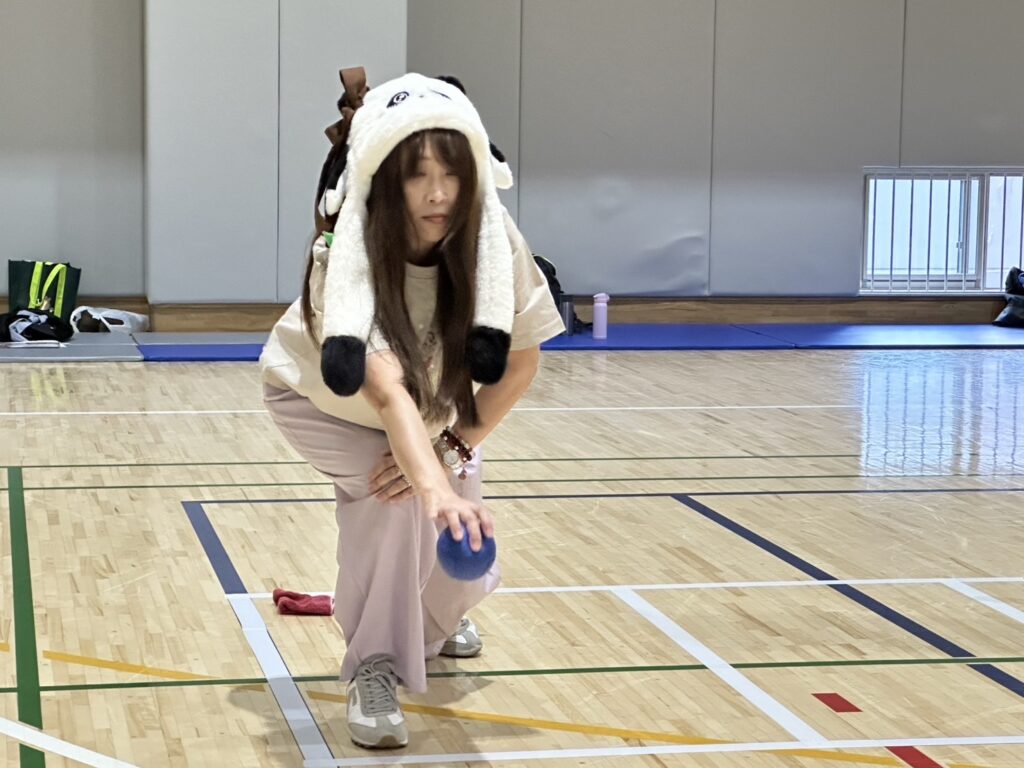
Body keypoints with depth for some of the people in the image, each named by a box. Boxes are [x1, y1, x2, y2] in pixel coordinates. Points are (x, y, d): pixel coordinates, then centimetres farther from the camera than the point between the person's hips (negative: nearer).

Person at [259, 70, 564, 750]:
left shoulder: (493, 239, -30)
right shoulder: (353, 255, -41)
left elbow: (521, 361, -19)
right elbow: (386, 389, -53)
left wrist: (456, 446, -27)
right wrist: (435, 488, -68)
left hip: (432, 406, 4)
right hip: (319, 398, -4)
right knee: (394, 494, -31)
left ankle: (434, 618, 35)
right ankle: (376, 667, -12)